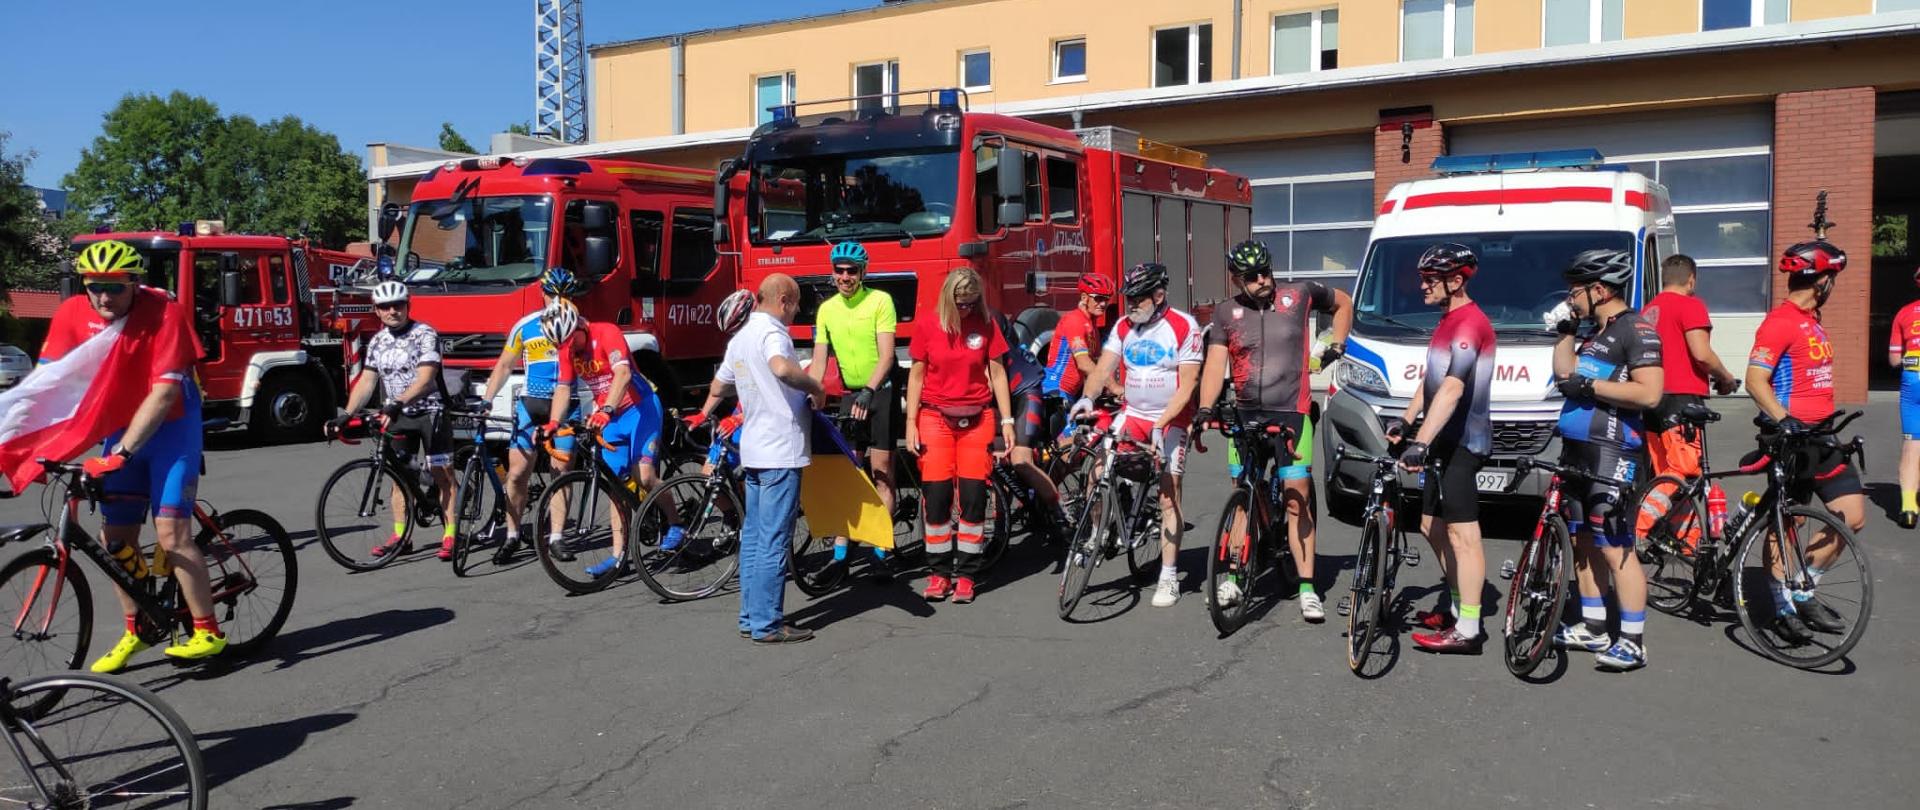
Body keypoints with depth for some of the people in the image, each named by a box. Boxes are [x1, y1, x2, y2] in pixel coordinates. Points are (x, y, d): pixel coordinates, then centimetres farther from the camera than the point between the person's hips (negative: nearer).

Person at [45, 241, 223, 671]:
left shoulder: (165, 313, -22)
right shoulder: (72, 315, -8)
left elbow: (164, 392, -26)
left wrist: (123, 451, -31)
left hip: (170, 429, -5)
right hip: (118, 429, 5)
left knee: (171, 533, -13)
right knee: (115, 538, 6)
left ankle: (207, 632, -2)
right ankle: (136, 630, 23)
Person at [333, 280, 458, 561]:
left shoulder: (425, 335, -12)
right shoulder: (377, 342, 7)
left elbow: (425, 379, -22)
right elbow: (366, 382, 3)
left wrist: (397, 403, -35)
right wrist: (346, 415, -10)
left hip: (431, 412, -6)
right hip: (398, 416, 6)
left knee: (443, 475, -6)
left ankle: (449, 537, -5)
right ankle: (401, 537, 14)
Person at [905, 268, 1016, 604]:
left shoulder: (986, 326, 1)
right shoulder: (927, 327, 0)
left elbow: (997, 373, 5)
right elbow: (916, 376, 4)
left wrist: (1006, 421, 1)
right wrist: (910, 423, 0)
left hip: (977, 420, 0)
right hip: (935, 419, 0)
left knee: (973, 496, -1)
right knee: (936, 496, -2)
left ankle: (966, 574, 9)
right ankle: (939, 571, 11)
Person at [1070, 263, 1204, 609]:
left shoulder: (1184, 327, -12)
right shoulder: (1123, 328, 2)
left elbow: (1187, 385, -16)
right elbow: (1103, 369, -5)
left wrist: (1161, 424, -25)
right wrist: (1087, 397, -25)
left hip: (1171, 419, -4)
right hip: (1132, 414, 4)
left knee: (1168, 496, -4)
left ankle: (1168, 577, 2)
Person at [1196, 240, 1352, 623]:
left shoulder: (1300, 294, 0)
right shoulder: (1226, 312, 3)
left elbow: (1344, 302, 18)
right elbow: (1215, 364, -5)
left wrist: (1336, 347, 8)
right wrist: (1205, 409, -17)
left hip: (1291, 413, -2)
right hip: (1246, 415, 2)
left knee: (1298, 501, -5)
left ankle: (1307, 588, 0)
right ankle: (1234, 576, 20)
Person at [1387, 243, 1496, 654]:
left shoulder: (1469, 324, -18)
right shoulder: (1449, 321, 16)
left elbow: (1452, 388, -30)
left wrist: (1420, 442, -37)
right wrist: (1405, 420, 22)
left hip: (1462, 443, -11)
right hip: (1445, 441, 11)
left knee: (1462, 534, -8)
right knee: (1433, 527, 16)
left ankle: (1467, 631, -5)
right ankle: (1460, 608, 28)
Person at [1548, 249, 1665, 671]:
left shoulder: (1636, 330, -10)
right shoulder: (1595, 333, 19)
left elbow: (1650, 393, -19)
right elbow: (1564, 373, 12)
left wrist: (1589, 386, -18)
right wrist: (1566, 330, 10)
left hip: (1610, 453, -10)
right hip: (1577, 449, 10)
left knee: (1614, 548, -9)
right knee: (1582, 542, 14)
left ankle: (1633, 641, -2)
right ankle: (1593, 627, 24)